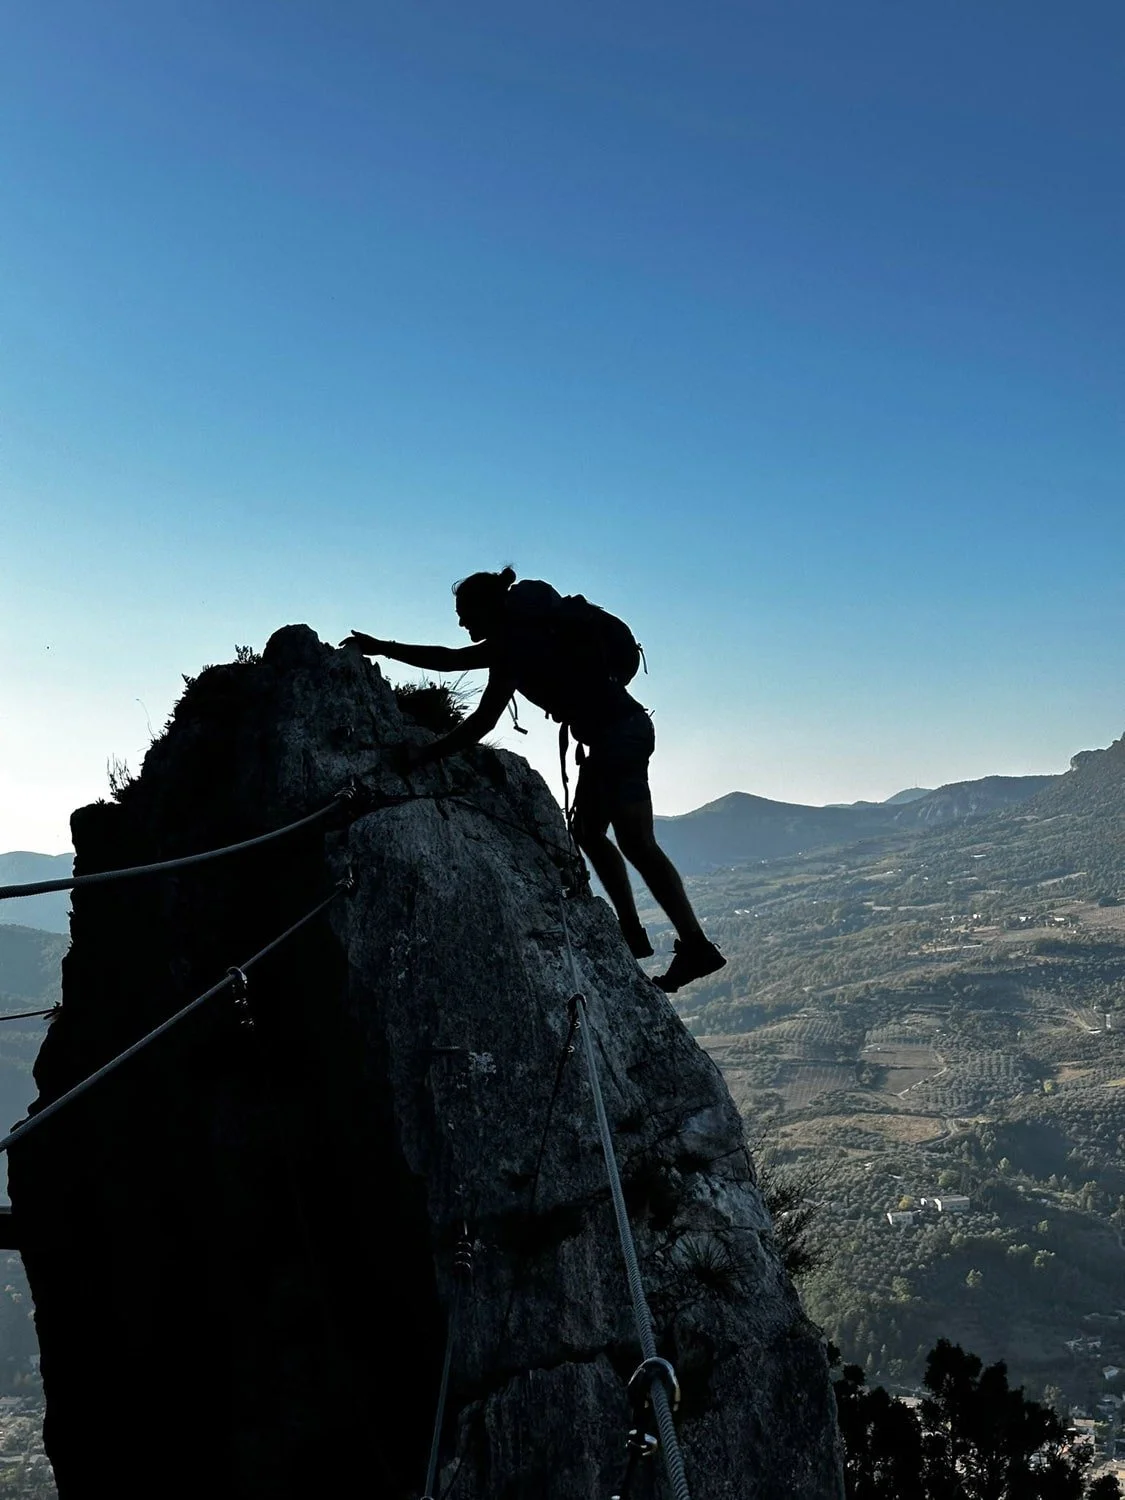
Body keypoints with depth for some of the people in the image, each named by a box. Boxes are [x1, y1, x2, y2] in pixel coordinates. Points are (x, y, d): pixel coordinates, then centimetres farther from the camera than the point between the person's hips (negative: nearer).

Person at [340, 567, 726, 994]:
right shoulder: (517, 638, 18)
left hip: (618, 731, -10)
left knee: (637, 843, -13)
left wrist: (426, 755, -14)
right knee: (588, 831, 14)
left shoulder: (516, 646, -13)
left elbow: (482, 722, -18)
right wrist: (381, 648, 30)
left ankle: (695, 946, -15)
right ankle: (632, 932, 13)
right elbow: (450, 659, 27)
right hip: (619, 730, 10)